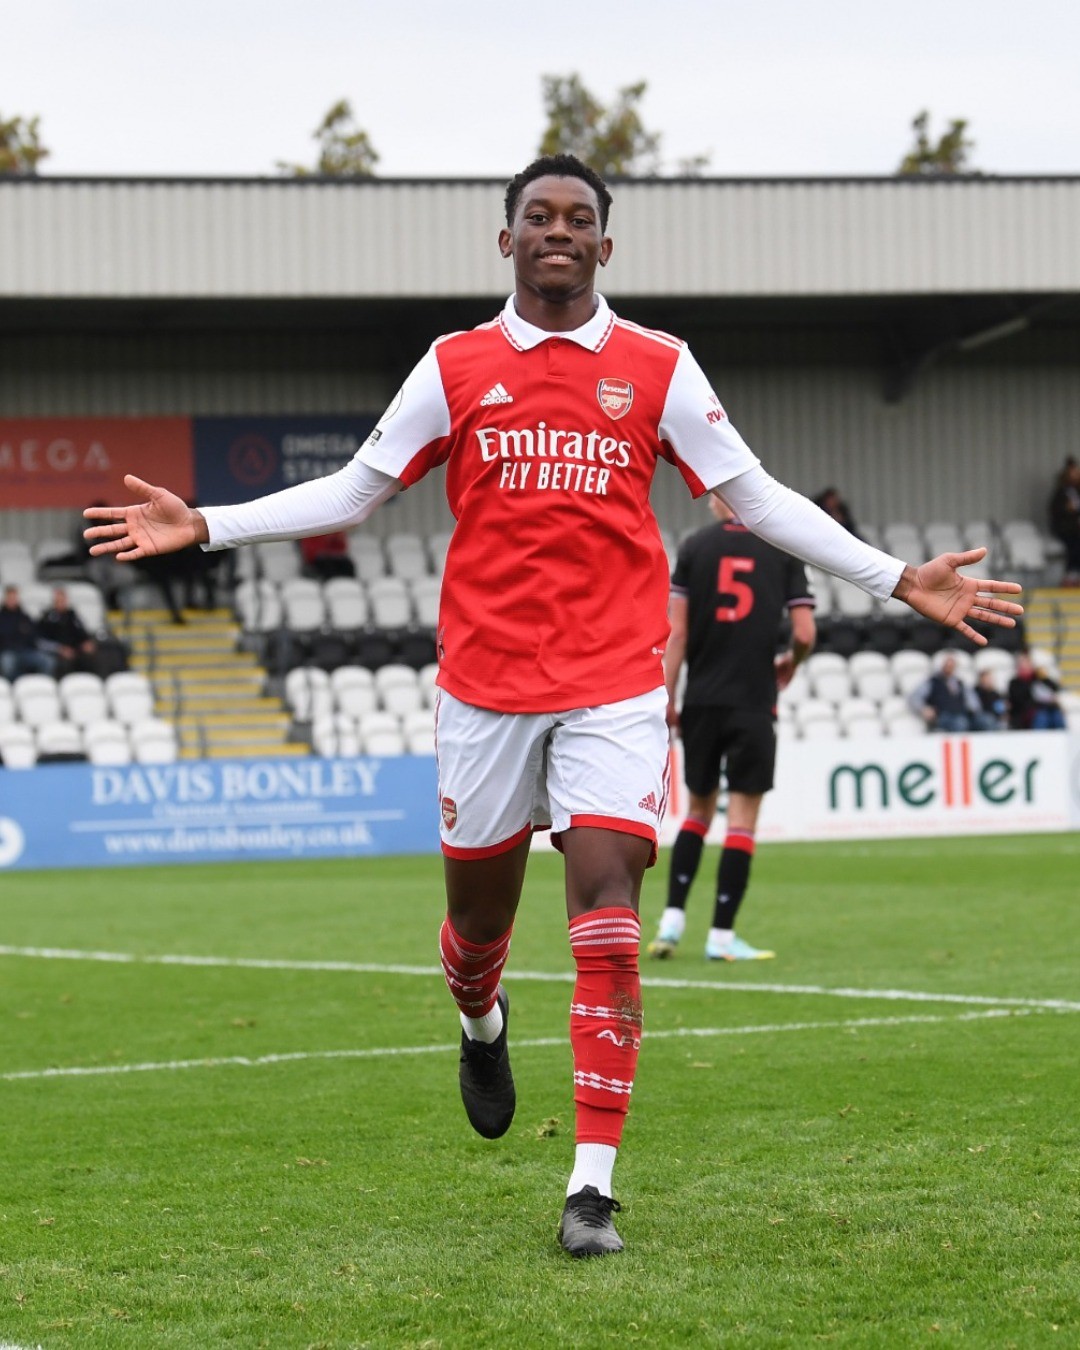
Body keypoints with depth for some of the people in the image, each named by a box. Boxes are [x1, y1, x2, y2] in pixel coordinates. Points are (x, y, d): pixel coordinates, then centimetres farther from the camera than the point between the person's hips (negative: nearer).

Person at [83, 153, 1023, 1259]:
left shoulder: (658, 368, 5)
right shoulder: (456, 367, 6)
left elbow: (756, 497, 9)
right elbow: (353, 493, 12)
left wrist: (899, 580, 4)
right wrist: (201, 527, 4)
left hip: (615, 682, -1)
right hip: (485, 679, 1)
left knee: (607, 916, -13)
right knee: (478, 912, 11)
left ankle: (593, 1186, -11)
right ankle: (482, 1025, 49)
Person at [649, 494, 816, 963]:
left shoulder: (694, 547, 2)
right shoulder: (783, 551, 1)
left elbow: (677, 631, -3)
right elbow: (805, 633, -2)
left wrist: (666, 697, 1)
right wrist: (789, 665, 19)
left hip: (702, 701, 2)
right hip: (753, 703, -2)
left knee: (699, 810, 16)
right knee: (742, 818, 1)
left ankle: (673, 919, 6)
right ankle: (721, 935, -2)